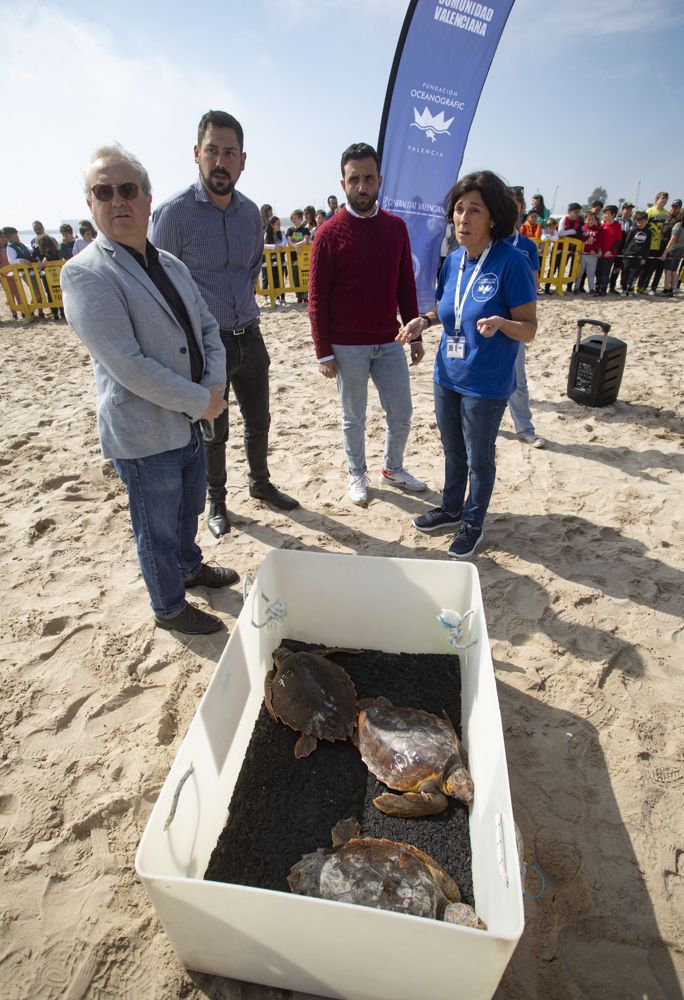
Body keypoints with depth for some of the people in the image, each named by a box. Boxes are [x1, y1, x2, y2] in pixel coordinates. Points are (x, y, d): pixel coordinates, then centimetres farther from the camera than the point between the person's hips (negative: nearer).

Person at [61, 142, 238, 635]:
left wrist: (216, 385, -7)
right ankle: (169, 608, 32)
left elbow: (207, 326, 11)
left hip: (188, 421, 8)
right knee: (157, 529, 10)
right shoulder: (85, 274, -16)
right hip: (144, 433, -7)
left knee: (189, 508, 26)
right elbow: (127, 364, -23)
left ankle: (189, 568, 51)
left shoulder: (172, 265, 8)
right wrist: (201, 401, -18)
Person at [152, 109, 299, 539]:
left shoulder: (250, 211, 5)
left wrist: (245, 303, 9)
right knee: (214, 432, 8)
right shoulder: (174, 212, -12)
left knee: (259, 421, 17)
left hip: (250, 338, 5)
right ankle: (216, 500, 30)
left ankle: (261, 482, 40)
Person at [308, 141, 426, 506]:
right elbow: (317, 298, -7)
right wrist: (323, 352, -10)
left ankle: (393, 468, 33)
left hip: (389, 342, 4)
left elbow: (406, 286, 10)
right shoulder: (330, 233, -7)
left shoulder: (396, 227, 6)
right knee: (353, 418, 9)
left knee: (401, 413, 10)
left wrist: (415, 335, 8)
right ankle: (357, 474, 29)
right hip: (347, 347, -4)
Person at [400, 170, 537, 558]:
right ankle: (451, 509, 42)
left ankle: (473, 523, 31)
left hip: (486, 384, -6)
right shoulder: (454, 260, 2)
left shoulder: (511, 262, -16)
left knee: (479, 458, 10)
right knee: (453, 451, 21)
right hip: (448, 376, 6)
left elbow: (529, 329, -15)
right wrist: (424, 320, -3)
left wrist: (499, 322, -35)